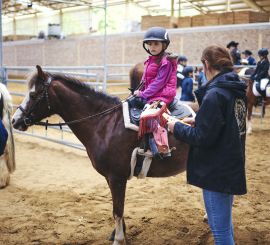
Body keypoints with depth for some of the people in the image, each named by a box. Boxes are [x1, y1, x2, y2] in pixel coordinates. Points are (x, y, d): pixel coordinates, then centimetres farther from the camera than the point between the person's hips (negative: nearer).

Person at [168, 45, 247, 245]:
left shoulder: (214, 94, -22)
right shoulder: (237, 91, 6)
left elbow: (203, 138, -21)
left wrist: (177, 127, -7)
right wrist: (198, 121, 11)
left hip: (216, 171, -10)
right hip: (232, 166, 10)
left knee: (220, 228, 2)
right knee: (225, 221, 24)